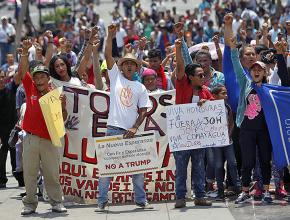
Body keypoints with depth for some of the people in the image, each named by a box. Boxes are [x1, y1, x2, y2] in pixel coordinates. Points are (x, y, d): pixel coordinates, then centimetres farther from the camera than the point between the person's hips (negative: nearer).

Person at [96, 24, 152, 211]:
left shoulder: (141, 88, 11)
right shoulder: (116, 77, 8)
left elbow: (143, 112, 7)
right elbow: (108, 55, -1)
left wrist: (135, 128, -7)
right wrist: (111, 36, -10)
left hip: (131, 131, 2)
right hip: (114, 129, -2)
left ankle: (141, 200, 15)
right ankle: (102, 201, 1)